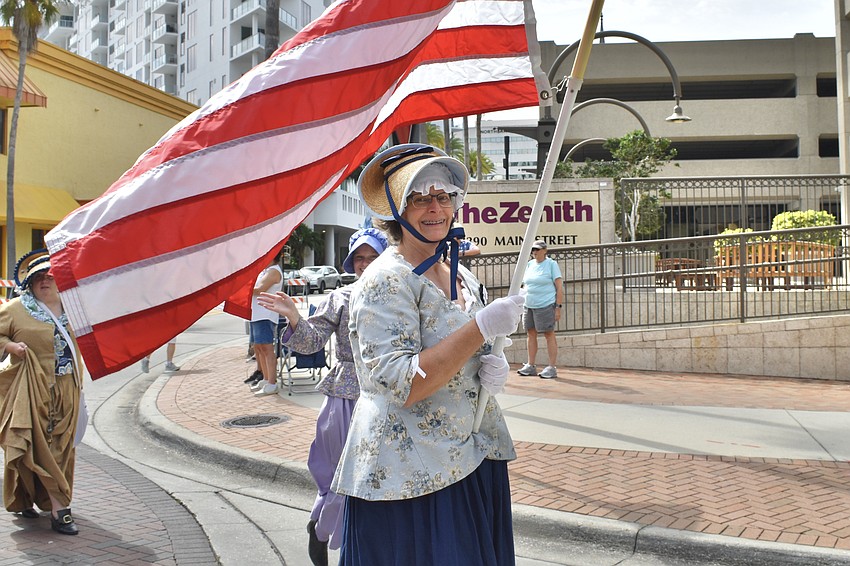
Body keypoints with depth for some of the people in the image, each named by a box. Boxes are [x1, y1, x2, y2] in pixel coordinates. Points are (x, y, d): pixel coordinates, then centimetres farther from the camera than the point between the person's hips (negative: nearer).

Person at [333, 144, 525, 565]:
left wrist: (494, 371, -3)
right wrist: (481, 327, -25)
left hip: (473, 463, 8)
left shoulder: (461, 275, 9)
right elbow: (401, 387, -24)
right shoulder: (385, 282, -15)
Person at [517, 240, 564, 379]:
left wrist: (559, 307, -13)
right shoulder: (529, 264, 13)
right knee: (531, 334, 9)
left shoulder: (551, 264, -3)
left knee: (549, 334, -2)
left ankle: (552, 367, 1)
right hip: (529, 305, 6)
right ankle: (530, 366, 16)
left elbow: (559, 287, -6)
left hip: (546, 305, -6)